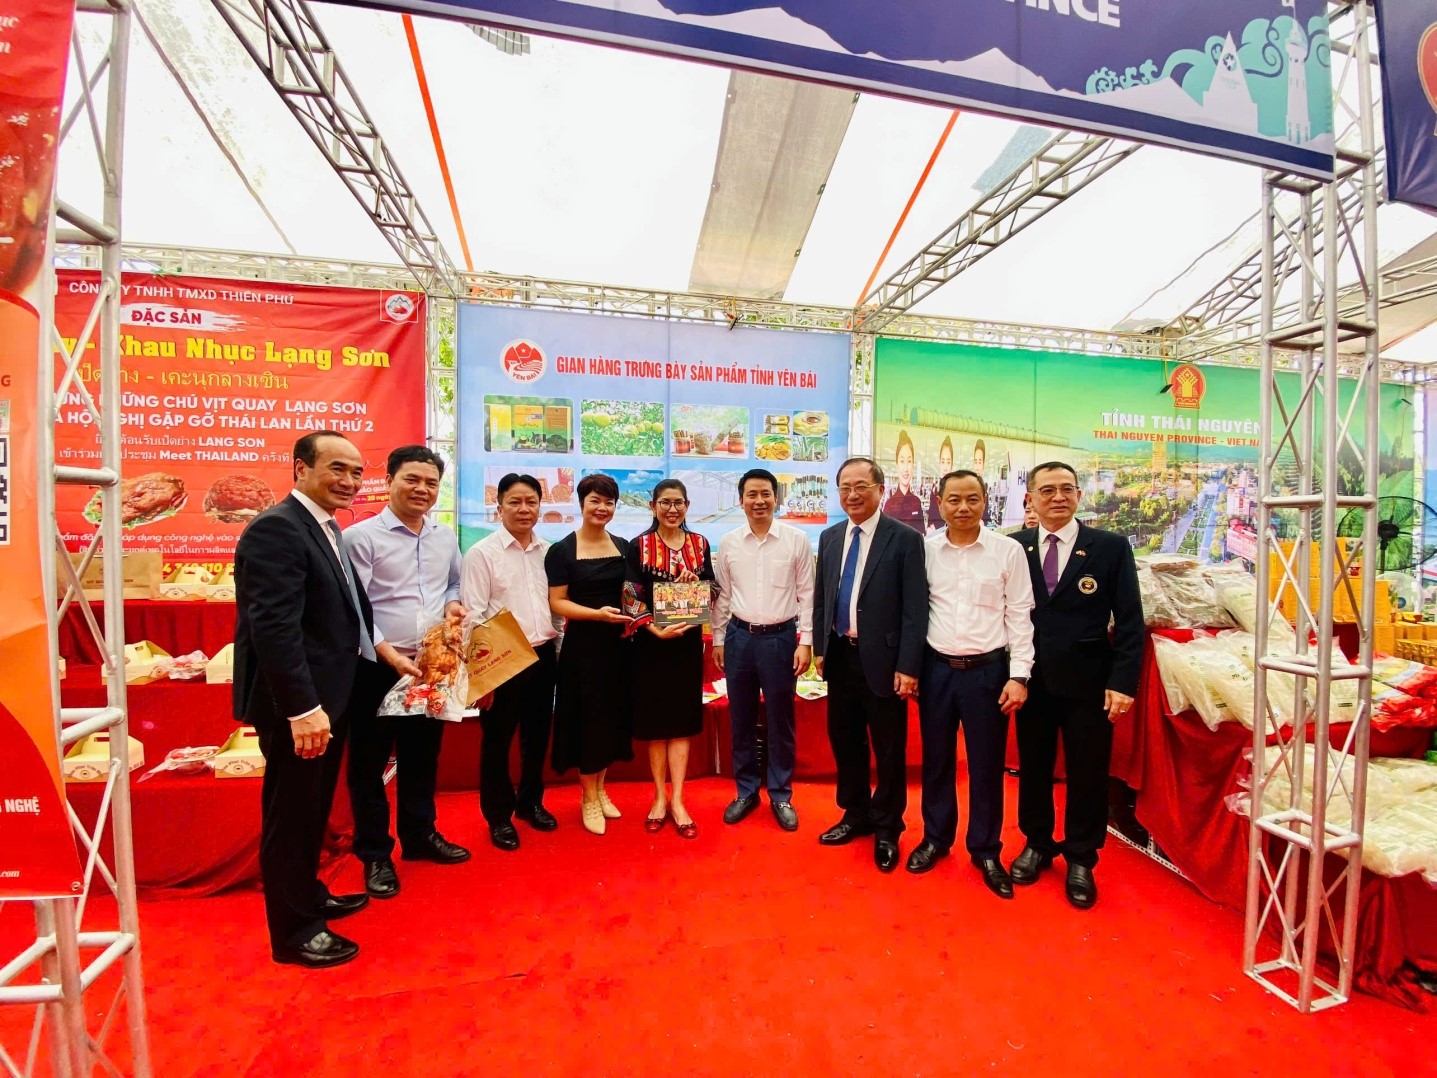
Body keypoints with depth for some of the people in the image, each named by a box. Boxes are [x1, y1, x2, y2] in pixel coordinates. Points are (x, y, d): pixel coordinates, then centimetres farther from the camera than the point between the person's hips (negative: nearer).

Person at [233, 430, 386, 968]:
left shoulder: (328, 530, 11)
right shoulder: (276, 528, -18)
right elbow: (274, 626, -26)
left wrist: (376, 646, 9)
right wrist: (302, 708, -27)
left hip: (327, 698, 10)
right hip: (298, 704, -9)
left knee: (313, 808, 24)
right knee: (290, 814, 8)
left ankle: (309, 895, 43)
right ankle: (293, 931, 26)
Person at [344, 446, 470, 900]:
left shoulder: (445, 537, 7)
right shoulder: (361, 536, -11)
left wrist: (453, 603, -4)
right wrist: (390, 655, -22)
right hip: (376, 669, -5)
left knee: (423, 757, 19)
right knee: (369, 763, 10)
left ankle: (419, 835, 38)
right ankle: (375, 855, 29)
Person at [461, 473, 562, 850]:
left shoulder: (549, 552, 6)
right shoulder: (481, 553, -8)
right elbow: (473, 616, -11)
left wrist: (559, 645, 9)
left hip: (543, 655, 5)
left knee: (537, 735, 18)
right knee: (497, 740, 11)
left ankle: (530, 802, 39)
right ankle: (499, 816, 31)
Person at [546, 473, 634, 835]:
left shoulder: (623, 547, 8)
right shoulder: (562, 550, -6)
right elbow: (556, 602, -9)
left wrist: (633, 618, -3)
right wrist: (598, 613, -22)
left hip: (618, 641, 5)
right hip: (582, 643, -4)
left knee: (613, 714, 11)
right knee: (588, 716, 3)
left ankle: (599, 788, 32)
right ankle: (589, 798, 23)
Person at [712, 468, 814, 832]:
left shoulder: (796, 540, -4)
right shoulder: (729, 543, 2)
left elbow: (806, 594, -2)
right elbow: (722, 595, 7)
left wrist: (805, 641, -6)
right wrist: (718, 639, 7)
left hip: (781, 637, -2)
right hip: (739, 637, 2)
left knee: (780, 720, 10)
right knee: (741, 719, 13)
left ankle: (781, 795, 29)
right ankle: (746, 791, 32)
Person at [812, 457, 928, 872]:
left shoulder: (905, 539, -9)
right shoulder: (829, 538, 8)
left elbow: (915, 608, -11)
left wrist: (908, 666, -14)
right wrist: (820, 648, 9)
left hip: (882, 659, -5)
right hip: (839, 656, 5)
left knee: (889, 749, 10)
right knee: (844, 740, 17)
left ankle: (886, 829, 31)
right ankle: (856, 815, 39)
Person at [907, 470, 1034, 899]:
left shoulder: (1008, 550, -4)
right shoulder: (925, 549, -1)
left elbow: (1019, 616, -2)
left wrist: (1019, 675, -6)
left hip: (988, 669, -1)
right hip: (936, 667, 1)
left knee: (987, 764, 11)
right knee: (936, 759, 15)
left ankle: (986, 851, 32)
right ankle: (935, 838, 35)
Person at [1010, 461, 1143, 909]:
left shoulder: (1111, 547, -3)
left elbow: (1129, 620, -4)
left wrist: (1123, 681, -10)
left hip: (1088, 683, -1)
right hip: (1031, 680, 1)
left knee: (1087, 773, 11)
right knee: (1032, 768, 15)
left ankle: (1080, 860, 32)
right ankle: (1037, 844, 36)